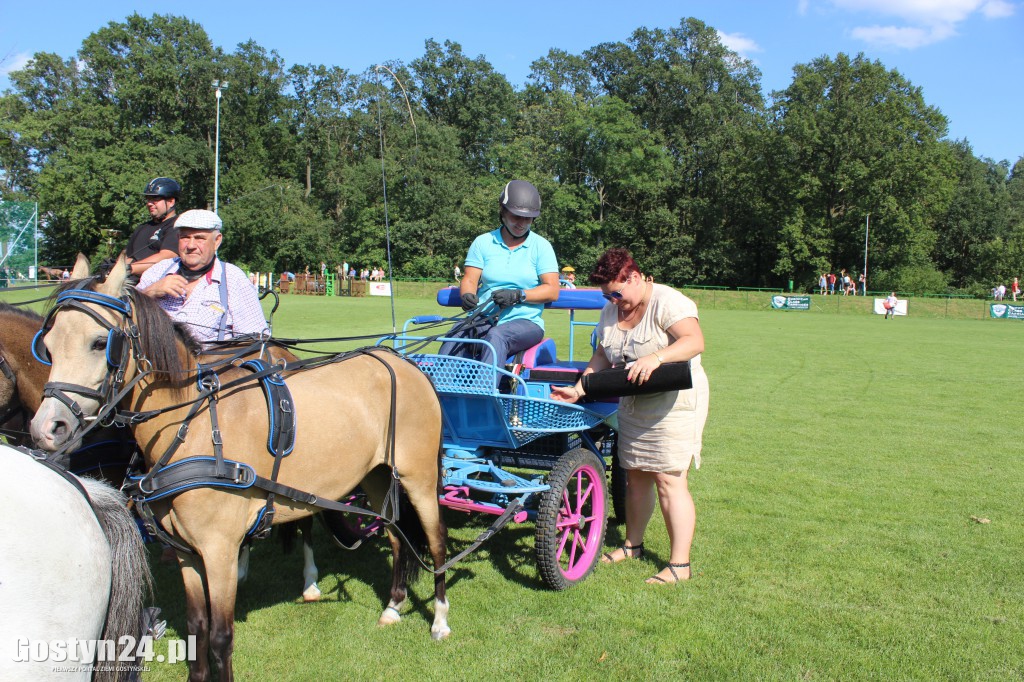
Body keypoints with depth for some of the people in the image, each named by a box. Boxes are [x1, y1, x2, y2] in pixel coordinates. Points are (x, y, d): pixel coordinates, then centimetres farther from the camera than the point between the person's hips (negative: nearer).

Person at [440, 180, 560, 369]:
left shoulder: (541, 246, 8)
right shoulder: (483, 242, 13)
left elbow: (552, 290, -1)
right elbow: (469, 280, 6)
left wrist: (518, 295, -16)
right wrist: (468, 295, -19)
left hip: (525, 321, -1)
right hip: (484, 321, 2)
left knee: (496, 336, -36)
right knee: (455, 336, -31)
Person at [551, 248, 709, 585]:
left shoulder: (668, 301, -15)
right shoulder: (611, 311, 10)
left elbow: (695, 341, -28)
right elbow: (602, 356, 9)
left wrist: (655, 358, -42)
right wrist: (578, 389, -4)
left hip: (673, 402, -8)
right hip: (632, 403, 8)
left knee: (668, 479, -9)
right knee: (635, 475, 13)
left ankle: (680, 564, -1)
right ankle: (633, 544, 29)